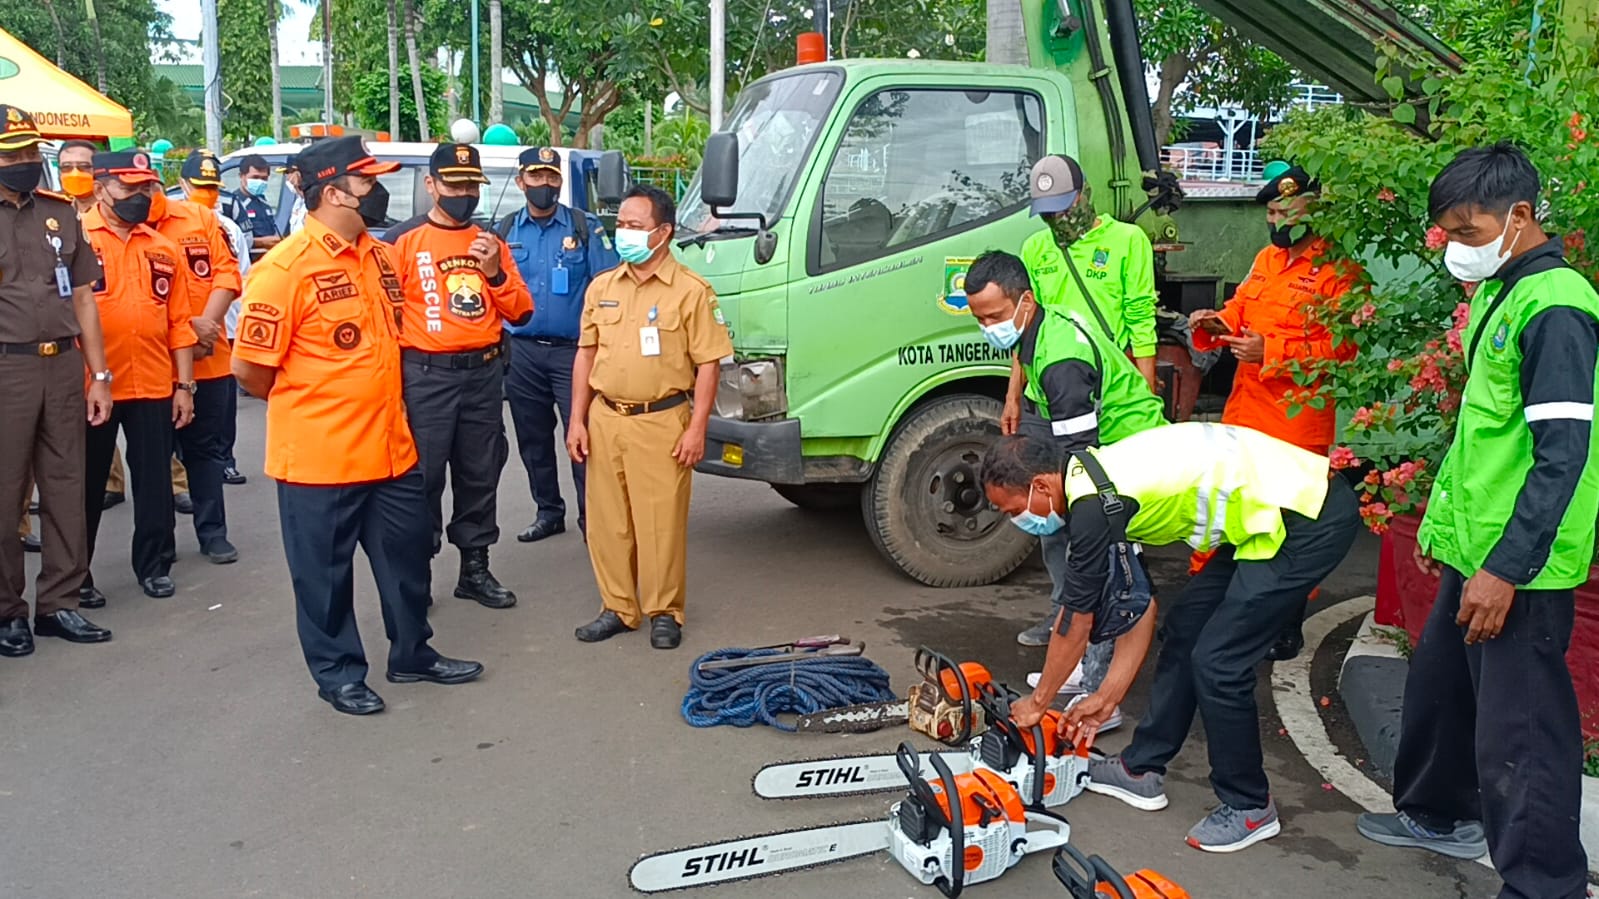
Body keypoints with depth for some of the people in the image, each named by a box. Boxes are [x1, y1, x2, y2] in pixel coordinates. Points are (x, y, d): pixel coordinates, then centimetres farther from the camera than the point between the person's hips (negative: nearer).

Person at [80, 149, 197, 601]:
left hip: (153, 386, 3)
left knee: (155, 479, 10)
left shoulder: (164, 248, 9)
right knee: (87, 482, 8)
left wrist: (184, 385, 6)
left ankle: (154, 564, 24)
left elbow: (178, 323, 10)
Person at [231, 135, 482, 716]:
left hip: (391, 448, 7)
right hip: (319, 457, -7)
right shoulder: (285, 268, -17)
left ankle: (413, 654, 35)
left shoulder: (381, 257, 7)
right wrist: (309, 407, 1)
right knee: (326, 573, 9)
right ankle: (338, 673, 26)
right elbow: (249, 368, -14)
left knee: (406, 556, 17)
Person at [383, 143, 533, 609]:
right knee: (422, 476, -1)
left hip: (483, 374, 5)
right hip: (426, 375, -5)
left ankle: (475, 568, 24)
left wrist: (495, 273, -6)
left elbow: (521, 312, 10)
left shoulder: (491, 242, 11)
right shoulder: (402, 240, -4)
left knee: (481, 475, 12)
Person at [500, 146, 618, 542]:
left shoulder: (586, 228, 1)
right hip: (521, 352, 4)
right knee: (533, 439, 12)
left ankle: (591, 517, 0)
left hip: (572, 350, -3)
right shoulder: (504, 231, 9)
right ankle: (549, 512, 25)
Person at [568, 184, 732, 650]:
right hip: (605, 419, 5)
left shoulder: (691, 291, -5)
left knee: (661, 523, 0)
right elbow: (586, 355, 14)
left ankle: (664, 613, 15)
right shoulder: (601, 288, 10)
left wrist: (697, 428, -11)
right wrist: (577, 420, 8)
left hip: (661, 423, -5)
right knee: (607, 521, 10)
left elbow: (708, 364, -6)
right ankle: (617, 608, 23)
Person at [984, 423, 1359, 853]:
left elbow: (1074, 624, -7)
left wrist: (1037, 702, 8)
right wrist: (1106, 696, 20)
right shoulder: (1095, 483, 10)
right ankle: (1141, 769, 26)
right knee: (1184, 628, 14)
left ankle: (1249, 808, 13)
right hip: (1274, 509, 10)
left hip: (1310, 517, -10)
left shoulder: (1092, 506, -18)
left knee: (1216, 661, -6)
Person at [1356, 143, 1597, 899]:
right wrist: (1440, 517, 23)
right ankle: (1436, 814, 42)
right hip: (1473, 549, 10)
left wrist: (1508, 567, -22)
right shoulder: (1498, 293, 13)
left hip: (1520, 566, -9)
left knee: (1518, 733, -3)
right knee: (1437, 687, 22)